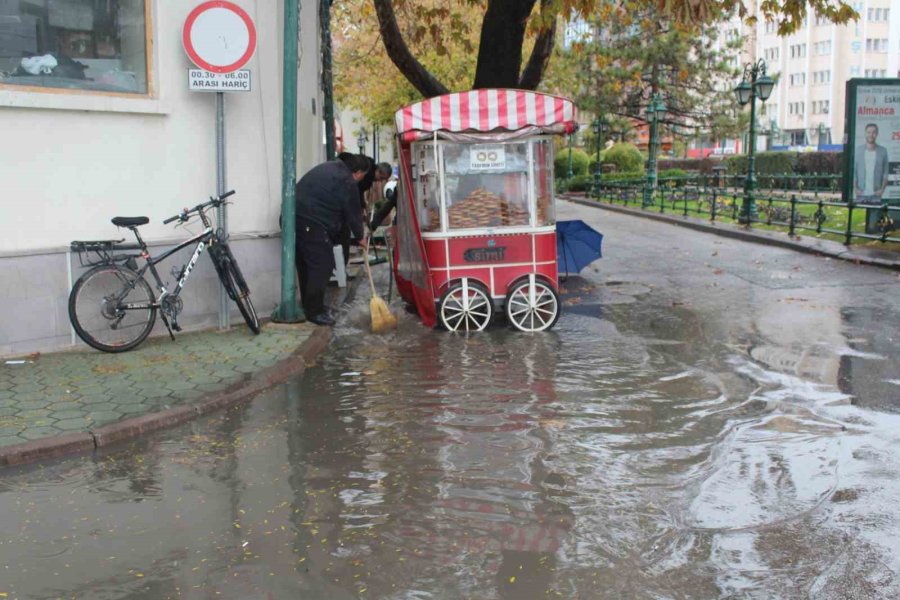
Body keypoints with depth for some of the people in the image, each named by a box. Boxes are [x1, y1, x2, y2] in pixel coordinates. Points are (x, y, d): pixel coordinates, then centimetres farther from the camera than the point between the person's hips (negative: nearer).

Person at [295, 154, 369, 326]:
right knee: (322, 266, -4)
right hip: (311, 224, -10)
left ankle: (307, 306, 27)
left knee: (306, 264, 18)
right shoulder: (347, 182, -6)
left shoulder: (329, 168, 23)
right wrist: (360, 236, 18)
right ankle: (315, 311, -1)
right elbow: (352, 213, 1)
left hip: (293, 217, 10)